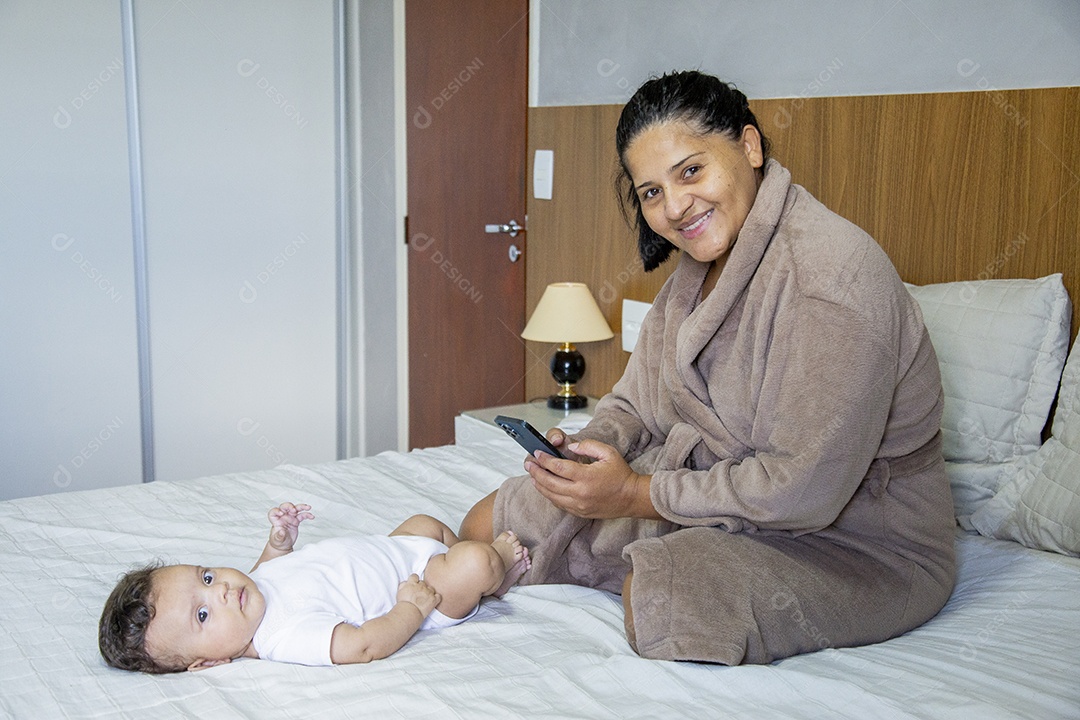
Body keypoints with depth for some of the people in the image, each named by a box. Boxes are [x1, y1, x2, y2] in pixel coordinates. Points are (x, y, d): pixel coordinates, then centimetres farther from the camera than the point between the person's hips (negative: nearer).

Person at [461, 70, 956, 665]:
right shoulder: (700, 266, 4)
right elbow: (638, 398, 11)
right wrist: (588, 447, -12)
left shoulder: (834, 275, -27)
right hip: (716, 492, 8)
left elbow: (804, 490, -30)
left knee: (656, 598, -36)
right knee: (488, 524, 3)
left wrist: (638, 493, -24)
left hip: (859, 541, -8)